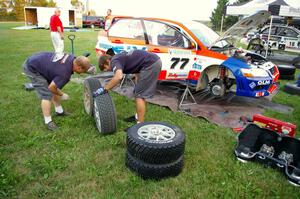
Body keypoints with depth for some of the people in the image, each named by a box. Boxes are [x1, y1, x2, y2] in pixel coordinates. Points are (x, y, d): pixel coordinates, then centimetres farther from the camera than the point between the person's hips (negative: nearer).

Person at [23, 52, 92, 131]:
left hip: (37, 61, 9)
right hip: (32, 68, -9)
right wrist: (62, 95, -4)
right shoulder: (64, 74, -33)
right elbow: (51, 88, -21)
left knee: (56, 88, 15)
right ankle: (48, 122, 0)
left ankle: (59, 111, 30)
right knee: (47, 95, -10)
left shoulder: (72, 58, -11)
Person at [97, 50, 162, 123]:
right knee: (140, 93, 20)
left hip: (151, 64, -10)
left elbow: (118, 77, -28)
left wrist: (104, 89, -19)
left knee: (139, 95, -3)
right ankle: (138, 116, 34)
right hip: (155, 61, 10)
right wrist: (137, 86, 27)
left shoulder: (114, 61, -7)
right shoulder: (120, 57, 21)